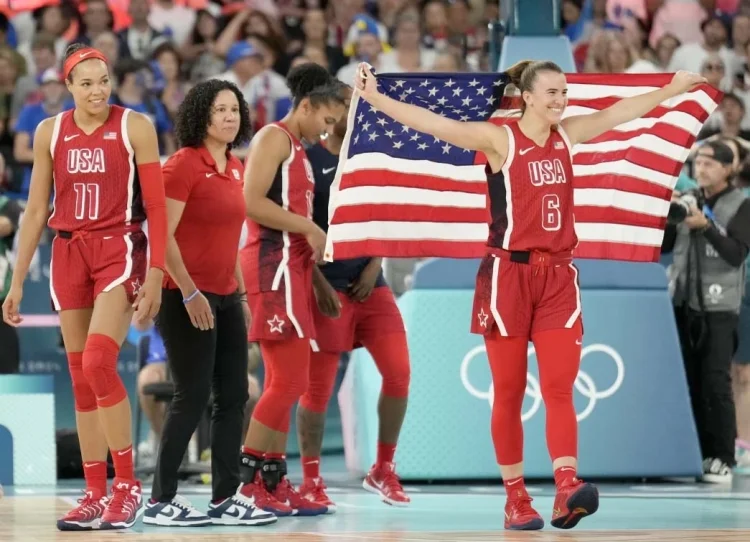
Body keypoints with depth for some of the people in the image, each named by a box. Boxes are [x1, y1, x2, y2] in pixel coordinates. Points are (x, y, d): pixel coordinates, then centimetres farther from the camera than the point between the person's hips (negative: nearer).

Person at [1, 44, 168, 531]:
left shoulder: (135, 127, -4)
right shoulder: (50, 133, 7)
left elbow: (156, 205, -4)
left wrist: (156, 273, -11)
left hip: (120, 250, -4)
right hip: (69, 254, 5)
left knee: (99, 364, -19)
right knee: (80, 377, 5)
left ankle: (128, 484, -7)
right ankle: (95, 494, 11)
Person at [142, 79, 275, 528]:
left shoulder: (235, 168, 12)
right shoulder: (185, 164, -11)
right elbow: (163, 235, -16)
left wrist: (242, 293, 18)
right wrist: (189, 292, -20)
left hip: (225, 298, 8)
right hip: (187, 299, -8)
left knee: (234, 396, 6)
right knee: (193, 397, -6)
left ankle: (225, 498, 11)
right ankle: (161, 501, 2)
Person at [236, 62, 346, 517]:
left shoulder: (298, 149, 21)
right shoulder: (274, 138, -8)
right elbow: (252, 202, -19)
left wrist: (314, 255, 12)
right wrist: (310, 228, -15)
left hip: (292, 267, 10)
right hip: (273, 265, -10)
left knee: (287, 382, 10)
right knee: (289, 381, -11)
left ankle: (274, 484, 12)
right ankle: (243, 481, -7)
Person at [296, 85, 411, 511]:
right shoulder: (308, 159, -5)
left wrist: (375, 266, 0)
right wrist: (318, 282, -13)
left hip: (369, 283, 5)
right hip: (326, 287, -5)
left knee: (399, 372, -4)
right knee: (319, 385, -2)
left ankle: (384, 471, 12)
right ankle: (312, 481, 10)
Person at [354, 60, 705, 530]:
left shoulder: (567, 135, 9)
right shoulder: (498, 139, -7)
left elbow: (618, 113, 21)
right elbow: (433, 124, -16)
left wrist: (673, 89, 27)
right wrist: (376, 99, -27)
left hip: (558, 275, 4)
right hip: (509, 274, -4)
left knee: (560, 388, -9)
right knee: (509, 393, 2)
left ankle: (567, 490, -21)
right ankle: (516, 498, 7)